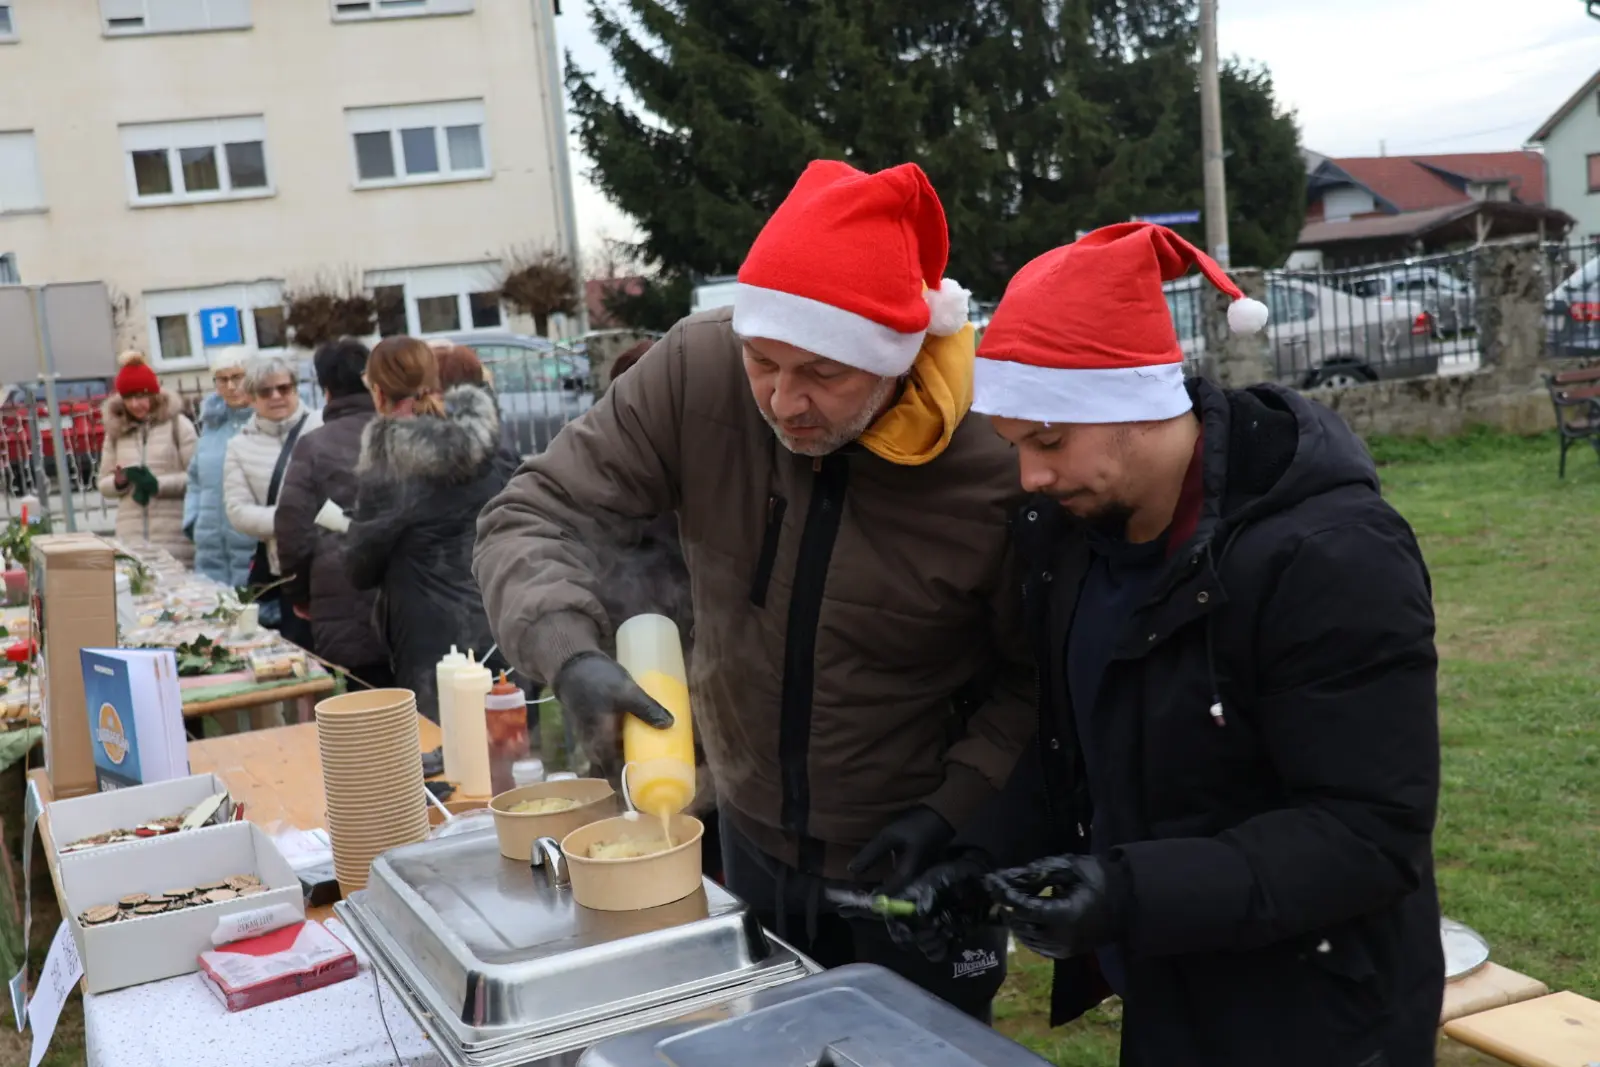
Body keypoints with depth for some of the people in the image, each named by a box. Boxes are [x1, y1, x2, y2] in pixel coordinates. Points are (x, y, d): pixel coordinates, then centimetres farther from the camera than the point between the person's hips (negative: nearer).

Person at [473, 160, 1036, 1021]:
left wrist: (951, 810, -20)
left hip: (919, 864, -3)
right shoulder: (697, 373, -17)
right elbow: (535, 520, -14)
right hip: (751, 838, 4)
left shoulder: (993, 460, -23)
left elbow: (1035, 680, -11)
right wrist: (573, 655, -32)